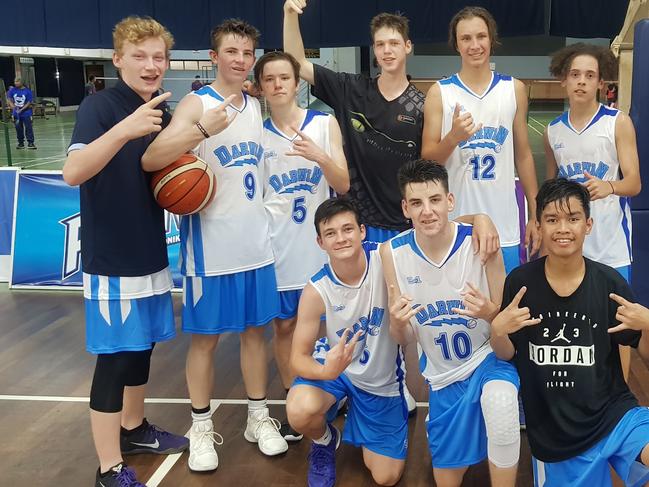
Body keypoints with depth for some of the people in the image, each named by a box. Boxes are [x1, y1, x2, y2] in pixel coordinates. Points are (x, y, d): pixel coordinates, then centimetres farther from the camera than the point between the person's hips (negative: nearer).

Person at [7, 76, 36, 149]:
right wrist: (12, 105, -12)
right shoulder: (12, 90, 0)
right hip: (16, 113, 3)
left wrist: (22, 109, -15)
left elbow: (29, 102, -8)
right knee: (18, 128, 10)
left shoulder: (27, 91, -9)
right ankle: (21, 143, 20)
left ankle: (30, 143, 3)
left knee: (28, 128, -4)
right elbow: (9, 99, 8)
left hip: (26, 113, -3)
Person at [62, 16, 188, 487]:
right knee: (114, 356, -2)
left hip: (151, 254, 7)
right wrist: (124, 129, -42)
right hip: (111, 259, -7)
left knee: (142, 345, 18)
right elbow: (73, 172, -30)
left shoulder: (162, 115, 8)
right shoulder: (99, 106, -14)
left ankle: (135, 429, 38)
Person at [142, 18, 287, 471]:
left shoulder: (257, 106, 9)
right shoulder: (196, 104, -10)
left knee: (255, 329, 13)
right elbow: (151, 160, -26)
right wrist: (204, 130, -39)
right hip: (211, 247, -5)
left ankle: (259, 417, 27)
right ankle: (202, 427, 21)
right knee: (205, 338, 6)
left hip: (256, 244, 5)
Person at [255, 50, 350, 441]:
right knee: (284, 325, 7)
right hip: (278, 245, 1)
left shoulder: (325, 124, -1)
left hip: (322, 242, -1)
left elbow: (343, 186, -5)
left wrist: (320, 157, -22)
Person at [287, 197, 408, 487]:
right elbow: (299, 357, -17)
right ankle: (325, 441, 3)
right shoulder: (316, 291, -23)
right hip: (335, 366, -1)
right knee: (300, 410, -36)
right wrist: (325, 371, -40)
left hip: (382, 377, 1)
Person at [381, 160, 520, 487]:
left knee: (500, 401, -37)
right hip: (441, 374, 3)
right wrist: (397, 323, -30)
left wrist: (489, 313, -33)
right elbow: (404, 340, -6)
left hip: (488, 355, -2)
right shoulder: (393, 252, -13)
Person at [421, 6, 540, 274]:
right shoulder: (439, 92, 0)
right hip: (454, 226, -1)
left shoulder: (514, 89, 6)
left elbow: (523, 155, 11)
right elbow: (427, 161, -1)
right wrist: (454, 137, -20)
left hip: (504, 229, 2)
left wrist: (535, 216, 8)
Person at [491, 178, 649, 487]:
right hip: (550, 432, 1)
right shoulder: (520, 282, -7)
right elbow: (507, 356, 2)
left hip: (612, 413, -1)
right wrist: (499, 330, -18)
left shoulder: (610, 283, -7)